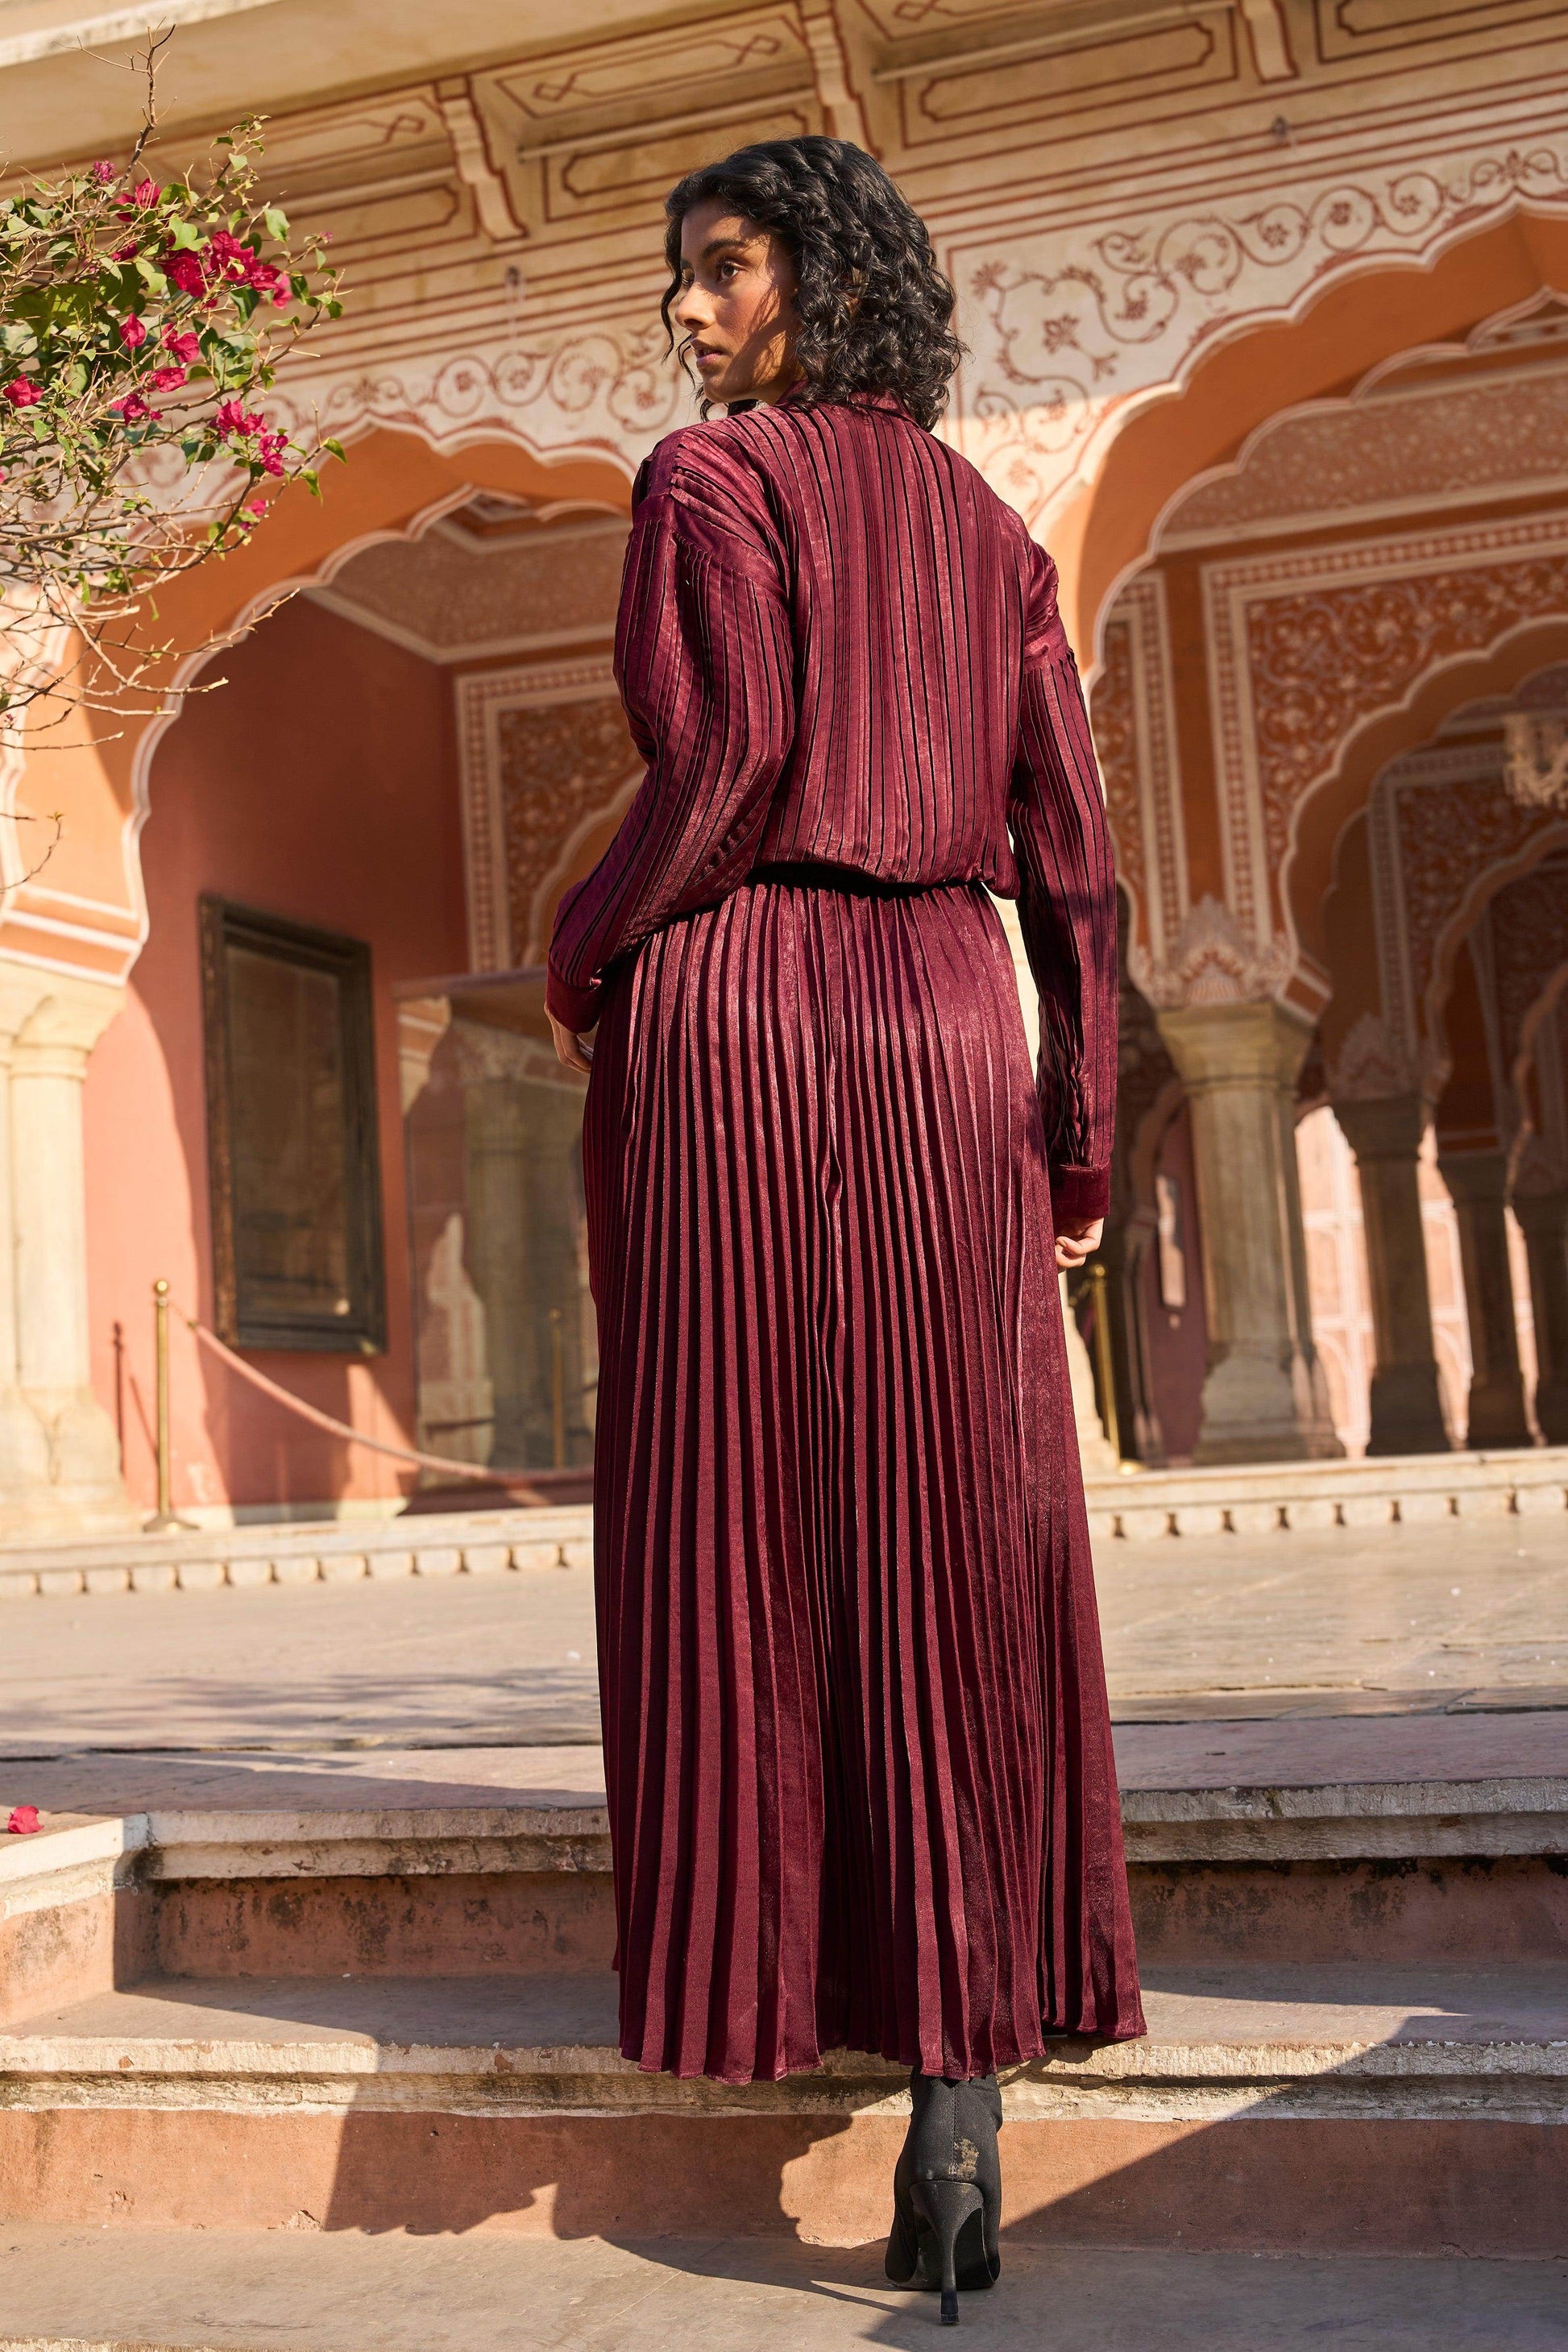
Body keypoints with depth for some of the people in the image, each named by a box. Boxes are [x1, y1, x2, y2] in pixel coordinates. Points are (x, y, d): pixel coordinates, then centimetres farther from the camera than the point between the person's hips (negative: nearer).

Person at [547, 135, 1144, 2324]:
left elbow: (731, 762, -14)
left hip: (735, 1014, -4)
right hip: (948, 1033, 5)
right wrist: (1079, 1137, 12)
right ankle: (965, 2060, -2)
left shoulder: (709, 479, 1)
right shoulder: (990, 526, 18)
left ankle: (756, 1956, 14)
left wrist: (580, 959, 1)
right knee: (955, 1545, 1)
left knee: (740, 1510, 5)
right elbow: (1069, 847, 11)